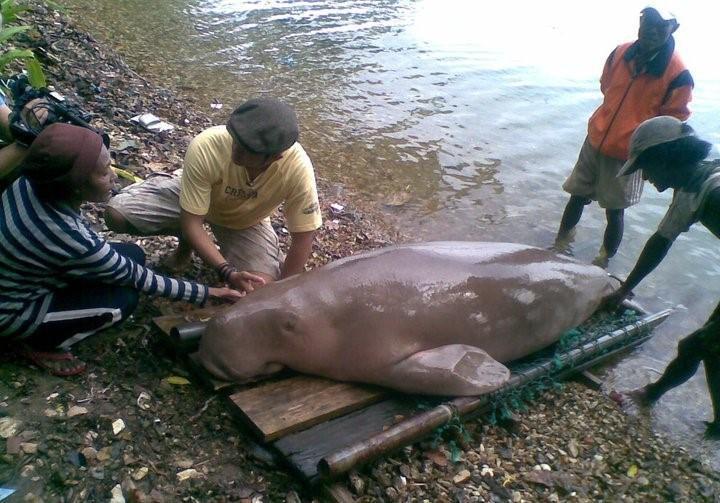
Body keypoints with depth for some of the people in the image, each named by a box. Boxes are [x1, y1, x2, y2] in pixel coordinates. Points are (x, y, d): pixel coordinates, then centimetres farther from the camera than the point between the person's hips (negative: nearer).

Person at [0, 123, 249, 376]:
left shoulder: (32, 184, -16)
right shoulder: (68, 237, -36)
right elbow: (135, 277, -23)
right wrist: (207, 293, -16)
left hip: (20, 276, 7)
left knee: (132, 255, -1)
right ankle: (35, 343, 0)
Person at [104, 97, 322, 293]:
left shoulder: (298, 168, -36)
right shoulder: (205, 147, -38)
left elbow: (303, 236, -23)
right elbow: (191, 223, -29)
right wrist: (228, 273, -38)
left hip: (245, 221, 0)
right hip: (194, 197, 0)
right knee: (116, 214, -20)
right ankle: (186, 240, 8)